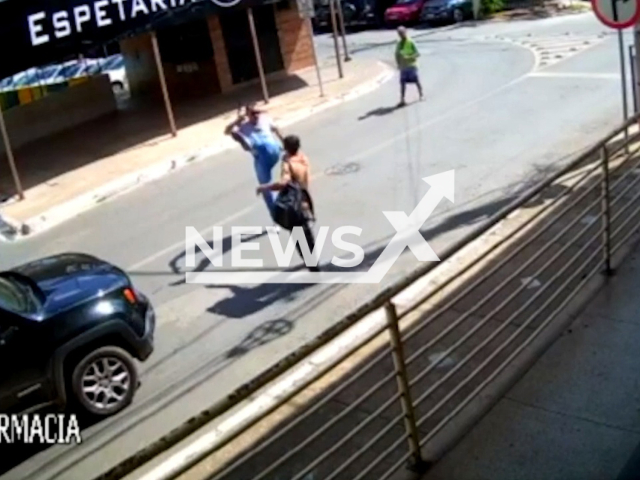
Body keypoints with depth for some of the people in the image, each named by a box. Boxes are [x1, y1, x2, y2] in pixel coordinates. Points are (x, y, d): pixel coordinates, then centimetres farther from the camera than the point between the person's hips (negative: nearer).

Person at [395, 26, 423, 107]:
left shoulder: (411, 43, -10)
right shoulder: (399, 44, 5)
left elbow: (417, 53, -12)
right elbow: (397, 55, 14)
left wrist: (409, 57, -24)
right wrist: (398, 64, 1)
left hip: (412, 65, -4)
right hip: (403, 67, 4)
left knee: (416, 81, 5)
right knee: (403, 83, 2)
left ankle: (421, 96, 24)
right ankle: (402, 100, 4)